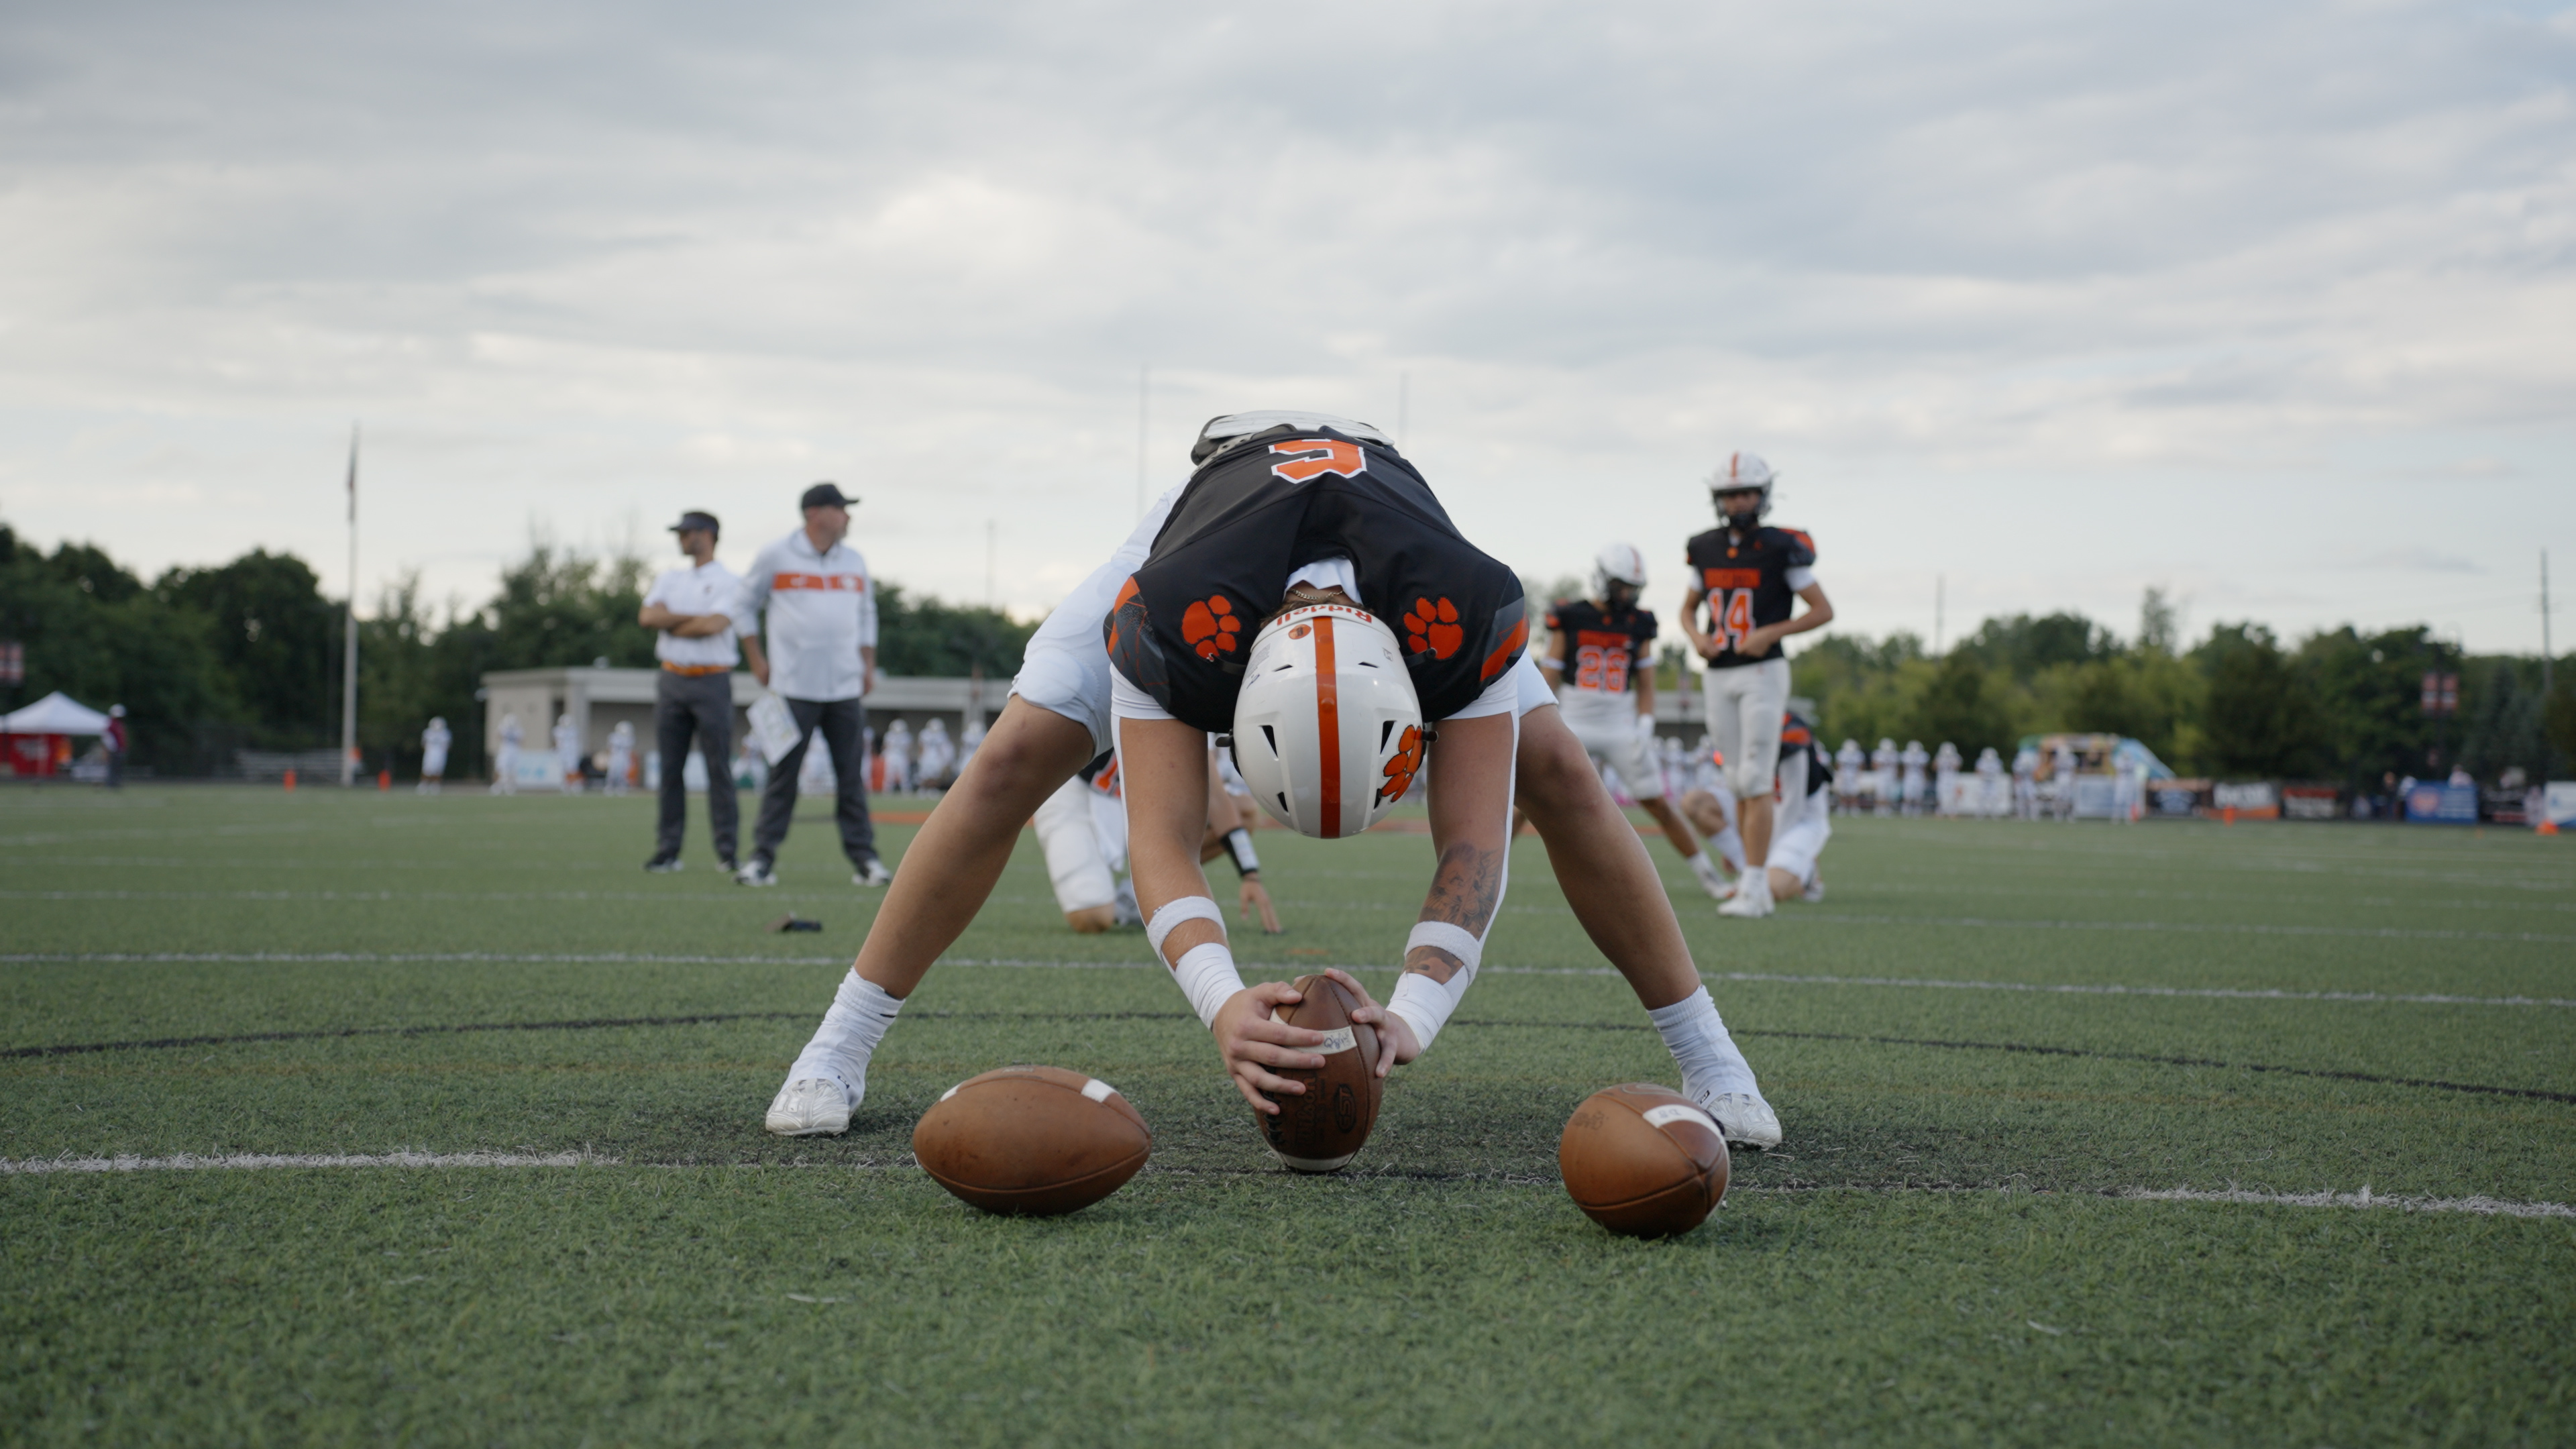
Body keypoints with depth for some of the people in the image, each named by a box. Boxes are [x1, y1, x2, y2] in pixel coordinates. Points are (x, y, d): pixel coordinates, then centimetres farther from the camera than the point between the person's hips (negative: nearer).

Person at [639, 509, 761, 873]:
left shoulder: (731, 583, -1)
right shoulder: (670, 579, 14)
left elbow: (713, 625, -17)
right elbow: (647, 617, -2)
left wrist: (670, 625, -4)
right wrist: (694, 618, -9)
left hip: (712, 682, -5)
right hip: (672, 681, 5)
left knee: (719, 767, -4)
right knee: (670, 767, 4)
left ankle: (727, 851, 0)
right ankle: (667, 850, 8)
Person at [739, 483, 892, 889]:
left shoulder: (854, 562, 11)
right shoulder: (775, 558, -1)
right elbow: (746, 607, 8)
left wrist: (869, 663, 14)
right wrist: (757, 660, 5)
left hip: (846, 688, 4)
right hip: (794, 688, -4)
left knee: (852, 776, 3)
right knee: (783, 774, -3)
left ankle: (863, 857, 6)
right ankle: (763, 858, 2)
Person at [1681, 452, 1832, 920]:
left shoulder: (1781, 549, -7)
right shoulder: (1706, 549, 8)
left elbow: (1823, 611, -4)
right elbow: (1688, 608, 21)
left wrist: (1771, 633, -15)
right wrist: (1696, 636, -1)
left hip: (1762, 673, -5)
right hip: (1718, 675, 5)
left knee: (1755, 782, -10)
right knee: (1741, 783, 8)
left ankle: (1753, 890, -10)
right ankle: (1757, 883, 14)